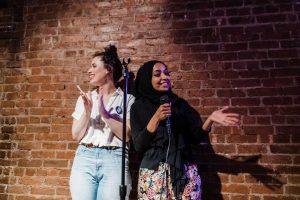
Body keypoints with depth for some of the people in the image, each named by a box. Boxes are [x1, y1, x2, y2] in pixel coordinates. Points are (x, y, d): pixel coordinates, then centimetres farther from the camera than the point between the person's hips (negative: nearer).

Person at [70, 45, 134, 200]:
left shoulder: (127, 99, 3)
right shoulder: (85, 98, 13)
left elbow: (127, 135, -5)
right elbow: (76, 136, 8)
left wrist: (105, 113, -13)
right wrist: (87, 112, -7)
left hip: (114, 159, -2)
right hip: (85, 158, 3)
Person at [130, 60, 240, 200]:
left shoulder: (180, 103, 8)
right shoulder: (139, 106, 2)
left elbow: (195, 138, 4)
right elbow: (138, 146, -6)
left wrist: (210, 119, -11)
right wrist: (156, 119, -15)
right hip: (153, 174, -2)